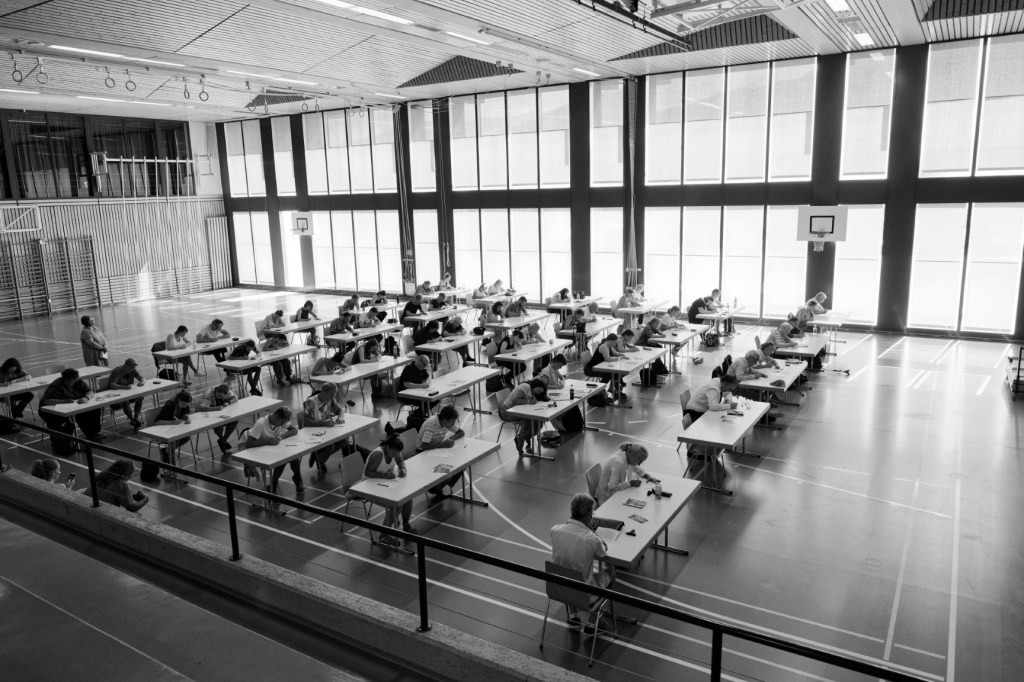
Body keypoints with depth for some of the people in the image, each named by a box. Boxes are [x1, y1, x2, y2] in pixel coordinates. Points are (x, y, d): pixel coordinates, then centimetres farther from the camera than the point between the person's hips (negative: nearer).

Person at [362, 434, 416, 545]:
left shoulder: (394, 451, -8)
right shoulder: (378, 454, -30)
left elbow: (400, 461, 10)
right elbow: (367, 472, -27)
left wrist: (403, 469, -12)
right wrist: (384, 475, -35)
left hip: (385, 483, 8)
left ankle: (406, 525, 14)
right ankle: (383, 537, -13)